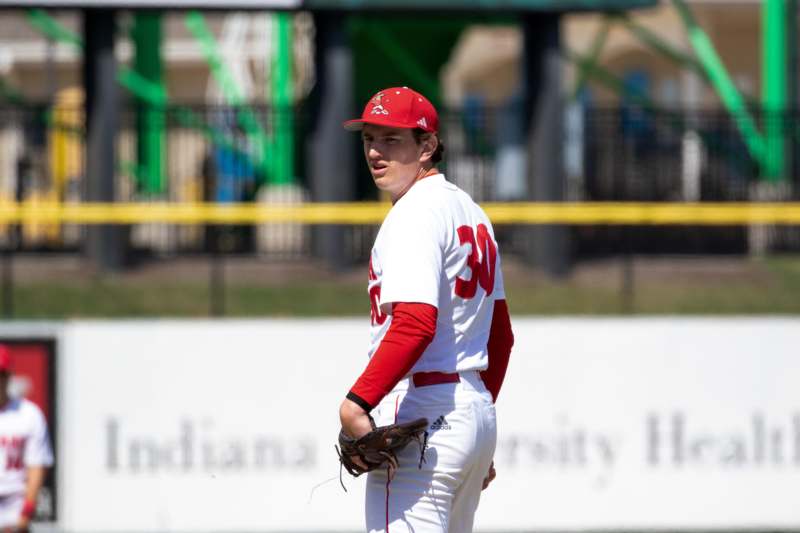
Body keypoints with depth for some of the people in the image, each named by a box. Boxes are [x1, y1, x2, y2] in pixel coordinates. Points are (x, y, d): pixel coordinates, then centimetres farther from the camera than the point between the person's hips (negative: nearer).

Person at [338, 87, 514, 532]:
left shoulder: (414, 215, -12)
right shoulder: (470, 212, 19)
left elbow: (415, 324, -26)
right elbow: (501, 335, 23)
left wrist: (357, 403, -29)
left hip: (422, 419, -10)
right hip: (477, 413, 10)